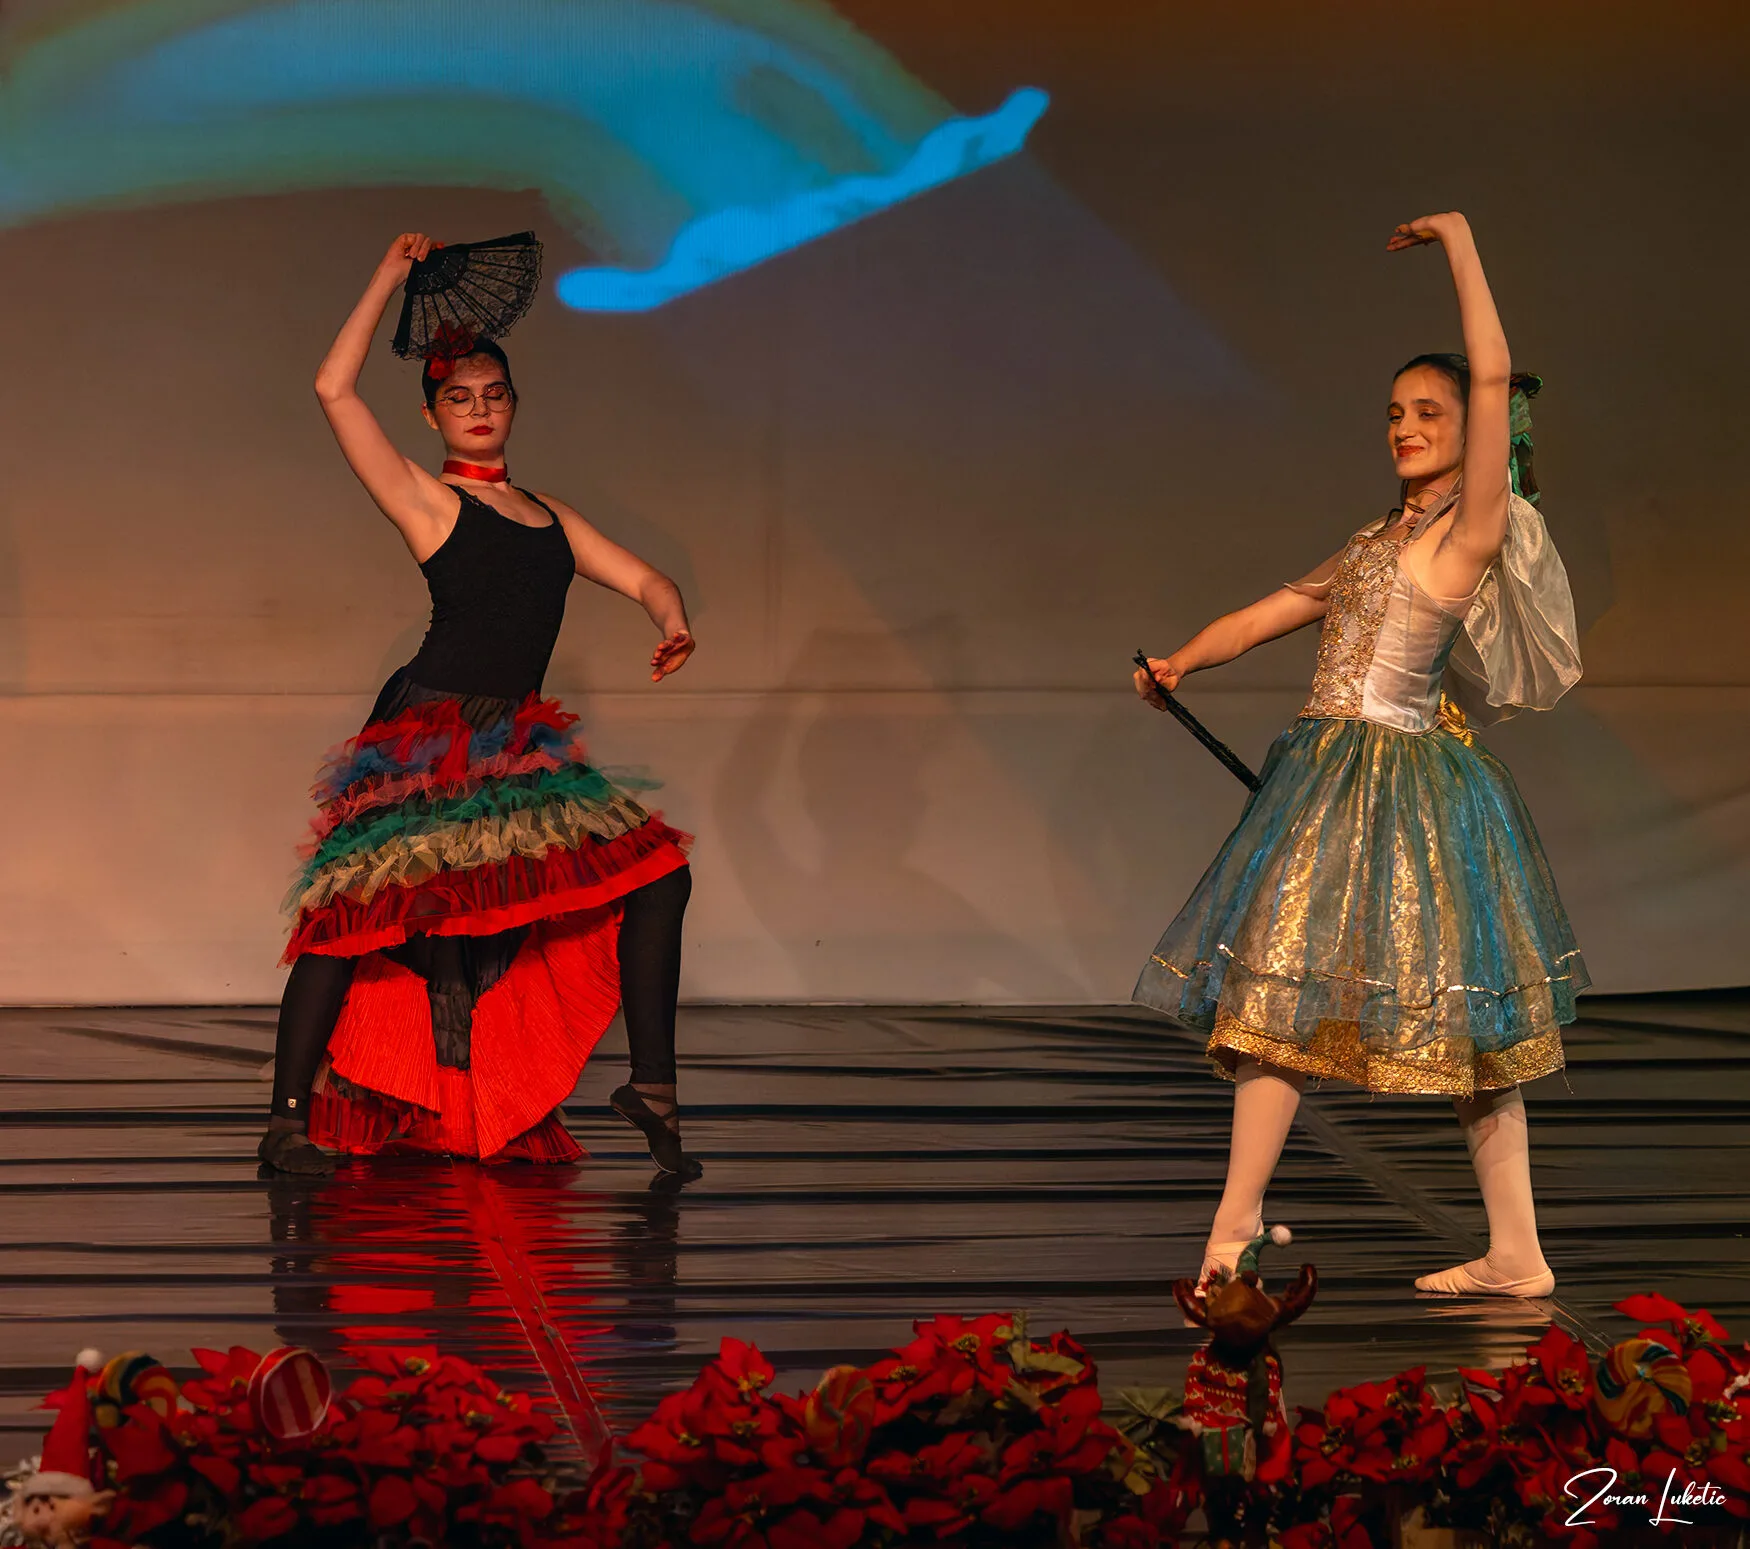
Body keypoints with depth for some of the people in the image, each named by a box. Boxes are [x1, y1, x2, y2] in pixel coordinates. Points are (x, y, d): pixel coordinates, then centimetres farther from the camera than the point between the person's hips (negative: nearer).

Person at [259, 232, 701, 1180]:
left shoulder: (547, 516, 20)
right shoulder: (426, 500, 3)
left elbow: (640, 578, 19)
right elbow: (335, 391, -6)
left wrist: (672, 621, -5)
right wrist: (388, 280, 0)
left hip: (517, 742, 6)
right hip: (427, 737, -6)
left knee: (654, 871, -3)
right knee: (360, 911, -11)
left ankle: (652, 1089, 2)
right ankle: (289, 1120, -4)